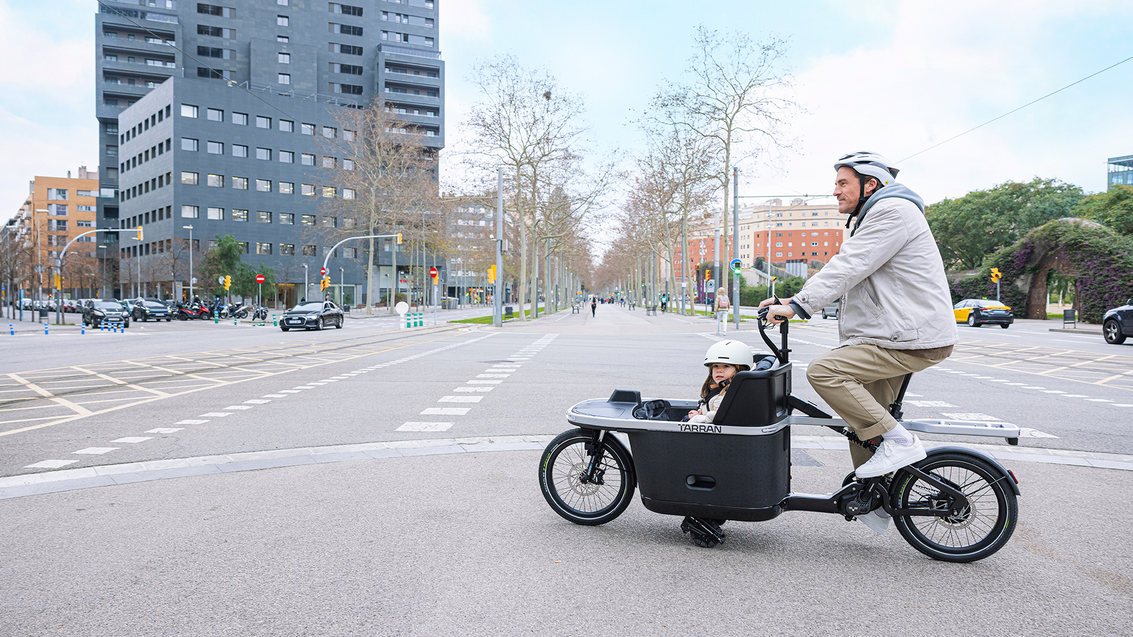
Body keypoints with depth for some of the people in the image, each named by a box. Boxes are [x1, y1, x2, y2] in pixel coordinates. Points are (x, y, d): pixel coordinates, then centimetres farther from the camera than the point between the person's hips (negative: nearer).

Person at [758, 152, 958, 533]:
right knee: (862, 412, 14)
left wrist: (799, 306, -25)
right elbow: (846, 278, 20)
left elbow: (848, 268, -22)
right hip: (897, 336, 11)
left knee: (824, 371, -21)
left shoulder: (893, 211, -11)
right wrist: (794, 302, 9)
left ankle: (898, 441, -13)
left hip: (913, 340, -11)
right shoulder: (875, 216, 23)